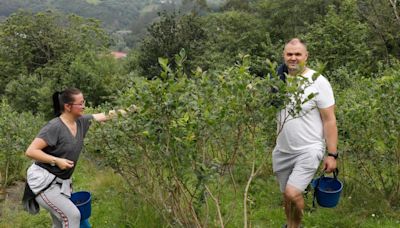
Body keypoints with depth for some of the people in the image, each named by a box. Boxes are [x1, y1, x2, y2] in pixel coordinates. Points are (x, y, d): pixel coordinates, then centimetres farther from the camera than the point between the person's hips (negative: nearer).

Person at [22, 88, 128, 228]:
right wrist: (57, 160, -23)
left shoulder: (81, 122, 0)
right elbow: (30, 151, -22)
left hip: (60, 181, 8)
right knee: (72, 215, -13)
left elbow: (102, 116, 10)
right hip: (43, 181, -8)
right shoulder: (55, 127, -21)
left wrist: (126, 111, 2)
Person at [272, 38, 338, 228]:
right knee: (286, 195, 16)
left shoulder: (318, 82, -11)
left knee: (293, 193, -19)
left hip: (309, 150, -5)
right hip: (282, 151, 5)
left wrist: (332, 154, -12)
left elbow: (329, 120, -10)